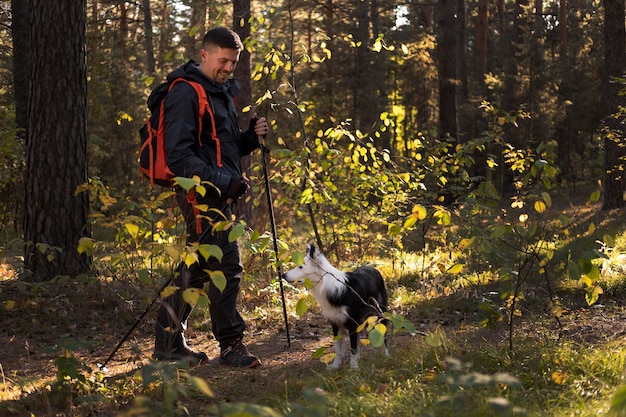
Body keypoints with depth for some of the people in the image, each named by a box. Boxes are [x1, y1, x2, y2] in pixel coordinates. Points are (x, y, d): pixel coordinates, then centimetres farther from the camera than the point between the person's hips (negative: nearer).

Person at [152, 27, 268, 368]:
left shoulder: (222, 91, 18)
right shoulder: (185, 94, -12)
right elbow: (178, 155, -19)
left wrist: (251, 137, 4)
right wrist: (222, 182, -25)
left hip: (218, 194, 10)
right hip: (201, 194, -10)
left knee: (196, 269, 12)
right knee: (226, 266, -11)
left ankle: (168, 343, 18)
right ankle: (231, 345, -3)